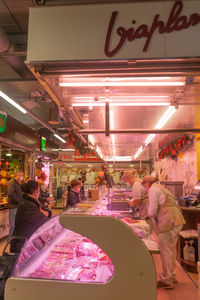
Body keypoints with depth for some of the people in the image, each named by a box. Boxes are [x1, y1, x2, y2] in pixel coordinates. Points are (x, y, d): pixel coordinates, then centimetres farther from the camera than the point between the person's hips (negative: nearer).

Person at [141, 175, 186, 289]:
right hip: (176, 220, 10)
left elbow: (153, 208, -12)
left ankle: (166, 281, 10)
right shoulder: (161, 187, 23)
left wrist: (150, 215, 8)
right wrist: (152, 214, 17)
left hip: (169, 221, -10)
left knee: (166, 251, 0)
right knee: (171, 249, 19)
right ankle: (172, 276, 32)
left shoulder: (153, 189, -6)